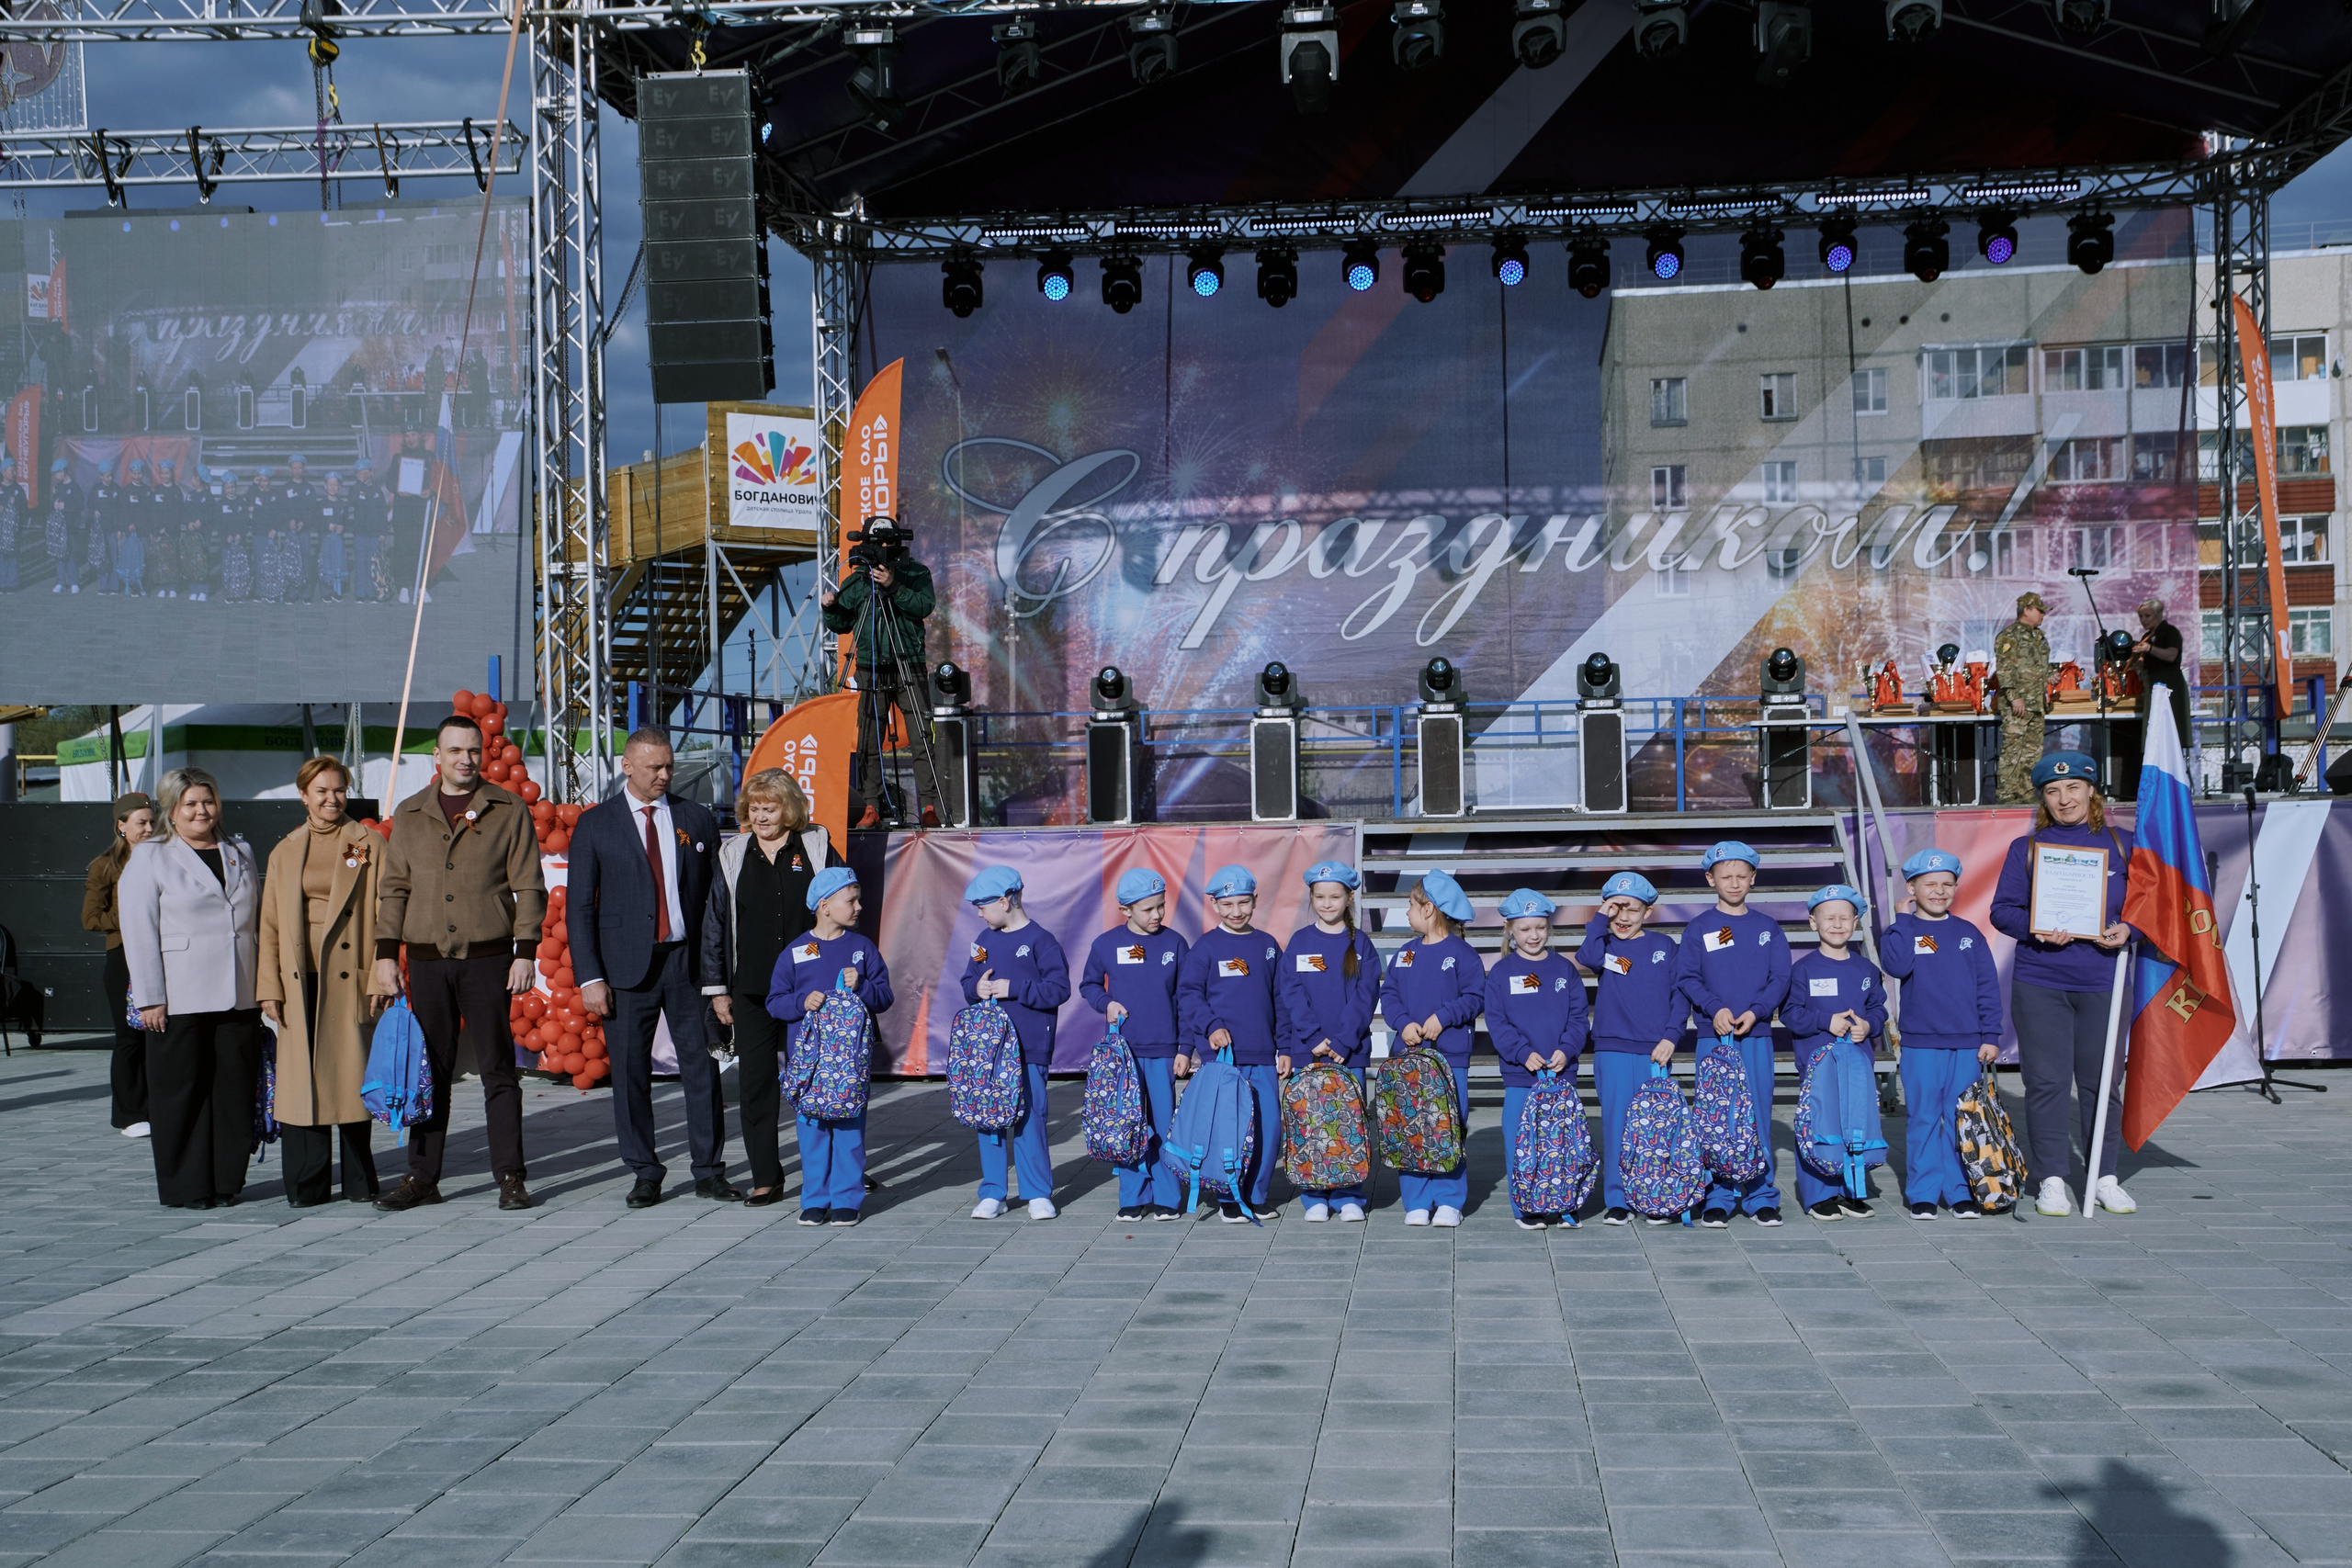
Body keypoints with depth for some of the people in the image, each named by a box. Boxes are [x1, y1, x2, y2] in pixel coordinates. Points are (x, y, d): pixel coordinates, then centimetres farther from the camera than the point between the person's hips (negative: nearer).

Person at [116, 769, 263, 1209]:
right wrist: (150, 998, -10)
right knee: (182, 1092, 0)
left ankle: (226, 1180, 14)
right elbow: (139, 933, -4)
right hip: (179, 1001, -4)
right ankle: (185, 1187, 8)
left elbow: (258, 921, 19)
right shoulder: (149, 859, 2)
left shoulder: (240, 854, 16)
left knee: (235, 1088, 4)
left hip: (239, 998, 4)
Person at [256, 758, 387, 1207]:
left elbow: (384, 916, 1)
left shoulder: (369, 845, 4)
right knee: (303, 1079, 1)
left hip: (350, 979, -2)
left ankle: (359, 1182, 10)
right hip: (301, 980, 2)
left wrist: (381, 977, -7)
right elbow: (270, 925, 11)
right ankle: (307, 1183, 8)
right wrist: (270, 988, 4)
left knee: (352, 1075, 0)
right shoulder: (284, 853, 13)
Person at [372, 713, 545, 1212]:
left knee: (497, 1069, -2)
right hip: (427, 959, 2)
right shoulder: (409, 815, 12)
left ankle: (510, 1177, 3)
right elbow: (393, 888, 12)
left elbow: (528, 887, 1)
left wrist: (525, 952, -7)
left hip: (488, 956, -2)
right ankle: (422, 1178, 12)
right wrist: (386, 954, 4)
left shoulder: (509, 810, 4)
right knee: (429, 1072, 5)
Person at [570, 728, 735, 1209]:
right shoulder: (596, 824, 3)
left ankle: (709, 1171, 10)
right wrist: (590, 976, -6)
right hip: (627, 966, -1)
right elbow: (579, 905, 2)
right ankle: (645, 1173, 15)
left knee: (701, 1066, 1)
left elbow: (717, 897, 10)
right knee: (630, 1071, 3)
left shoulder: (698, 819, 9)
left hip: (690, 961, 1)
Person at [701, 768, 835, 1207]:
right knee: (755, 1084, 1)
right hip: (752, 992, 2)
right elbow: (715, 925, 10)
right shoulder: (733, 857, 8)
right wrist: (717, 989, 6)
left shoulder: (816, 850, 3)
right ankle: (765, 1178, 9)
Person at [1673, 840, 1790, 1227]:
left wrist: (1755, 1012, -12)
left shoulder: (1768, 928, 9)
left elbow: (1781, 978, 4)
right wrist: (1715, 1009, -16)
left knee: (1759, 1117, 2)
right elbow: (1686, 977, -1)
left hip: (1757, 1036, 1)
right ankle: (1718, 1199, 6)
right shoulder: (1698, 929, 4)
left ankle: (1761, 1198, 10)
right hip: (1713, 1036, -1)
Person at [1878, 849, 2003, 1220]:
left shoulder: (1969, 934, 8)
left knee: (1962, 1120, 4)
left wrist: (1991, 1036, 4)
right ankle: (1922, 1193, 10)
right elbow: (1896, 966, -20)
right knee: (1922, 1119, 2)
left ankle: (1961, 1192, 12)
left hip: (1967, 1047, 2)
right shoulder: (1903, 932, 1)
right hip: (1920, 1046, -2)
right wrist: (1904, 920, -14)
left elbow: (1987, 987, 9)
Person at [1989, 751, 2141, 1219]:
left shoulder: (2123, 844, 8)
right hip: (2039, 982, 0)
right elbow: (2003, 909, 3)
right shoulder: (2027, 847, 6)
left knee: (2103, 1082, 5)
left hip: (2102, 981, 1)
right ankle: (2052, 1180, 9)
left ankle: (2104, 1177, 18)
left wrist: (2127, 929, -11)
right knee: (2046, 1081, 0)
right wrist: (2037, 929, -15)